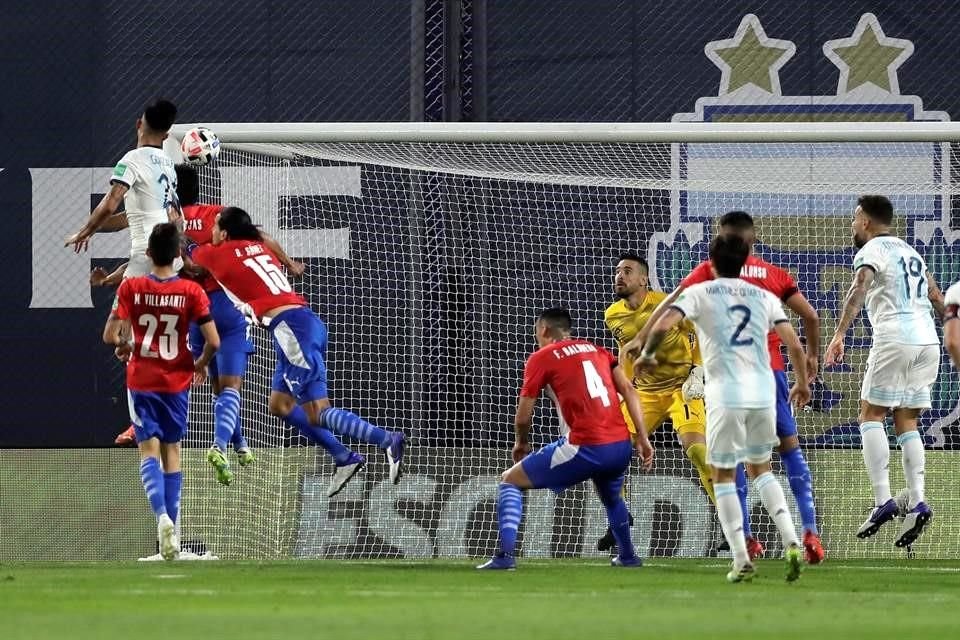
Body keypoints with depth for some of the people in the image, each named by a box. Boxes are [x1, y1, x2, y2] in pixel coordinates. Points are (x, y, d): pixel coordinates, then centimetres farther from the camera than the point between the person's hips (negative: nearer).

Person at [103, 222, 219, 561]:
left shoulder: (131, 288, -8)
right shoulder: (192, 292, -7)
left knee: (149, 450, -2)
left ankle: (162, 515, -26)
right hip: (177, 380, 1)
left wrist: (123, 347, 13)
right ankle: (171, 527, 11)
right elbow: (213, 342, -10)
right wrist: (200, 364, 11)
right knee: (172, 450, 13)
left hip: (141, 379, -1)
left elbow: (110, 336, -11)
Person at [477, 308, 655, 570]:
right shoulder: (598, 351, 19)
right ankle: (627, 556, 47)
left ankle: (505, 555, -6)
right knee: (611, 497, 39)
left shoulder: (541, 358, 5)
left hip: (586, 448, -6)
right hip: (621, 445, 6)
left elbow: (523, 417, 5)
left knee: (510, 480, 8)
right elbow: (628, 390, 9)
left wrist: (521, 444, 25)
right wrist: (643, 438, 8)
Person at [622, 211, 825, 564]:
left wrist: (642, 338, 0)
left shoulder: (712, 270, 4)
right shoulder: (775, 274, 9)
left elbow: (672, 302, -4)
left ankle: (746, 538, 5)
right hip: (770, 369, 2)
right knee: (790, 447, 10)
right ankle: (810, 532, -3)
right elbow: (810, 315, 6)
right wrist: (812, 356, 21)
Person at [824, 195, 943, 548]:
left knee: (871, 415, 0)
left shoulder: (872, 251, -1)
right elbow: (937, 298, 29)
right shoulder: (910, 251, 22)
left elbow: (859, 289, -19)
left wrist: (839, 334, -28)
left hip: (894, 339, -7)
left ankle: (883, 500, -12)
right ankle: (917, 502, -4)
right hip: (928, 341, 7)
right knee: (907, 422, 10)